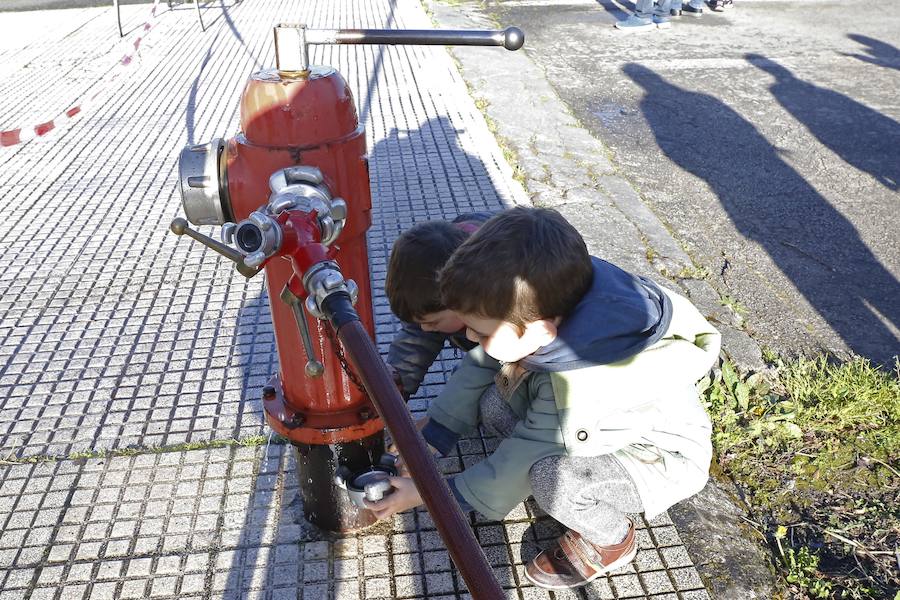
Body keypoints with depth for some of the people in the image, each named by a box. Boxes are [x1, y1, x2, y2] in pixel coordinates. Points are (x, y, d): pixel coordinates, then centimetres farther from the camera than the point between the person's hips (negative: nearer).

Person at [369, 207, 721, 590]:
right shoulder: (539, 306, -24)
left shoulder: (578, 392, -41)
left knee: (551, 477, -35)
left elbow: (515, 470, -27)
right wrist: (430, 439, -9)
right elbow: (478, 368, -7)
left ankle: (611, 540, -1)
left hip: (663, 454, -7)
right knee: (495, 405, -14)